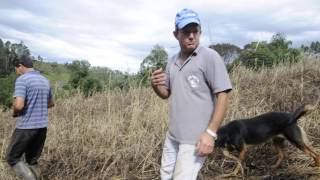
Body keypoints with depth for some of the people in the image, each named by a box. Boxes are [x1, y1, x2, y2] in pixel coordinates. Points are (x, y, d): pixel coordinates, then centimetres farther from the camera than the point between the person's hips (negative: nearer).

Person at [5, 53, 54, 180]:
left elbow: (19, 105, -22)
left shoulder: (22, 80, -11)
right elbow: (51, 103, 23)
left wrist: (15, 112, -1)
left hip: (26, 126, -7)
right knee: (32, 160, 17)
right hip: (42, 126, 7)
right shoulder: (45, 81, 12)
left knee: (12, 158, 8)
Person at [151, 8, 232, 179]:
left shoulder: (210, 57, -12)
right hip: (172, 134, 7)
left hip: (196, 138, -7)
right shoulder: (172, 61, 9)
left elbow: (223, 96, -15)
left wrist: (211, 133, -19)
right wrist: (155, 85, -7)